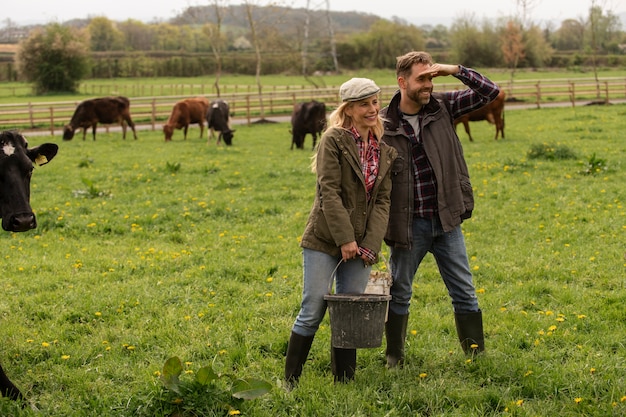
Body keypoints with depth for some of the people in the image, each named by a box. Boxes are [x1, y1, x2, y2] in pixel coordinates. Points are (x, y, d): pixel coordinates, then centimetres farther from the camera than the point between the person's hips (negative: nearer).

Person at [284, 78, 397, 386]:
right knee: (313, 311, -3)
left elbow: (382, 201, 5)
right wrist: (345, 239, -17)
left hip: (360, 246, 5)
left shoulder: (385, 151, 10)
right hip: (324, 241, -5)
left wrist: (371, 245, -7)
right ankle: (290, 381, 8)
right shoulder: (334, 140, -6)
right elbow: (329, 192, -13)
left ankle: (343, 383, 16)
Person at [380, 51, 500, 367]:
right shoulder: (383, 125, -7)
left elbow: (490, 92, -1)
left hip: (447, 221, 2)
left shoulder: (442, 108, 1)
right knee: (398, 294, 11)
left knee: (464, 292, 7)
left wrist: (456, 70, -13)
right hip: (408, 225, -2)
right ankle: (394, 358, 26)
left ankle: (477, 355, 18)